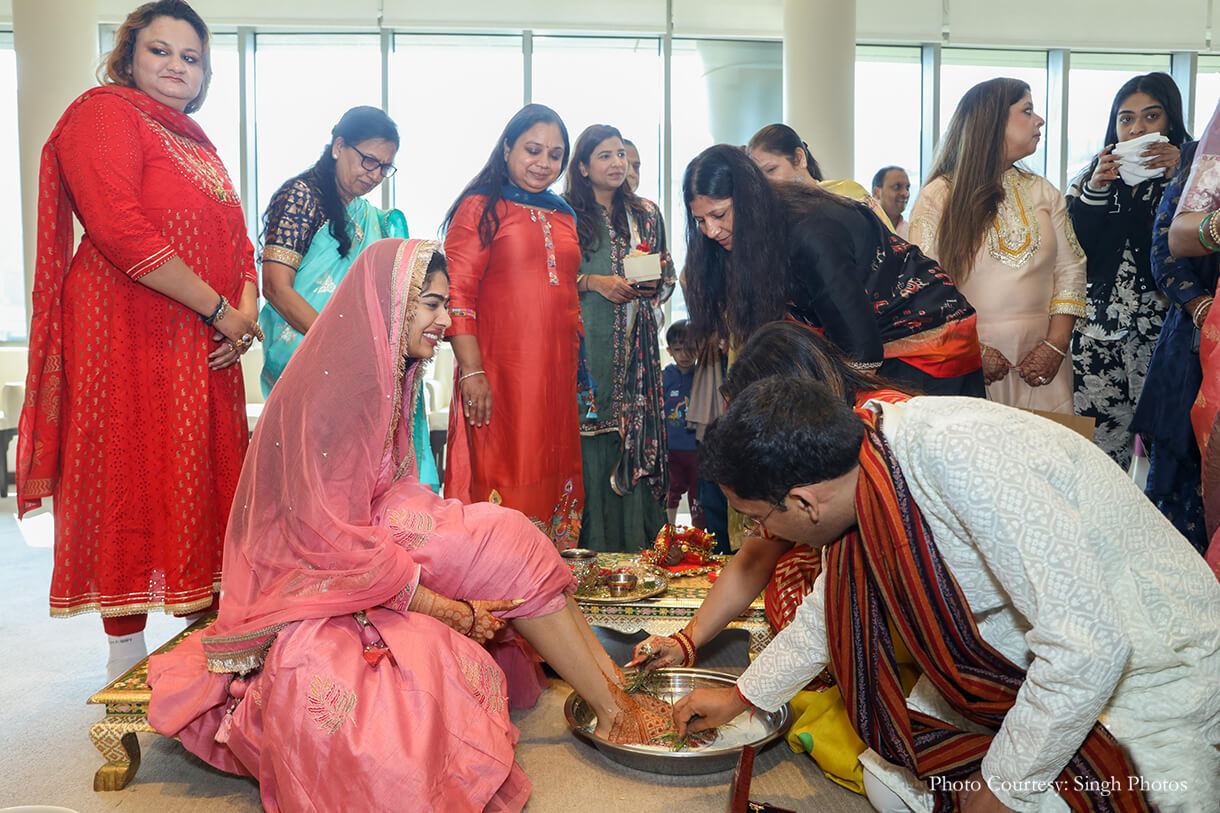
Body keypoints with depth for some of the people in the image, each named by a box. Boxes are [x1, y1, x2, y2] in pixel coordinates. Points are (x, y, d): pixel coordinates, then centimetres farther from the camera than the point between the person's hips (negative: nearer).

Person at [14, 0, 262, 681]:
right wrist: (220, 310, -17)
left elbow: (238, 239, 19)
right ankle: (128, 649, 10)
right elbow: (120, 230, -19)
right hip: (125, 336, -8)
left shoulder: (198, 142, 21)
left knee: (200, 481, 10)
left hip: (206, 347, 8)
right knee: (129, 479, -2)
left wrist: (248, 306, -2)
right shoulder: (104, 113, -4)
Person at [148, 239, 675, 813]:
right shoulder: (332, 388, -22)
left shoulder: (386, 376, 7)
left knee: (507, 537, -8)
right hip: (307, 589, -9)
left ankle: (617, 696, -4)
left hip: (372, 550, 9)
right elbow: (331, 539, -24)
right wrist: (446, 608, -20)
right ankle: (614, 711, -10)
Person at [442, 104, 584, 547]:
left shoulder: (564, 217, 19)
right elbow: (457, 294, -9)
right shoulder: (480, 208, -1)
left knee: (552, 484, 10)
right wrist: (471, 371, -18)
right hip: (499, 374, -6)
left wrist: (576, 369, 18)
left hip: (556, 378, 6)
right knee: (499, 487, -4)